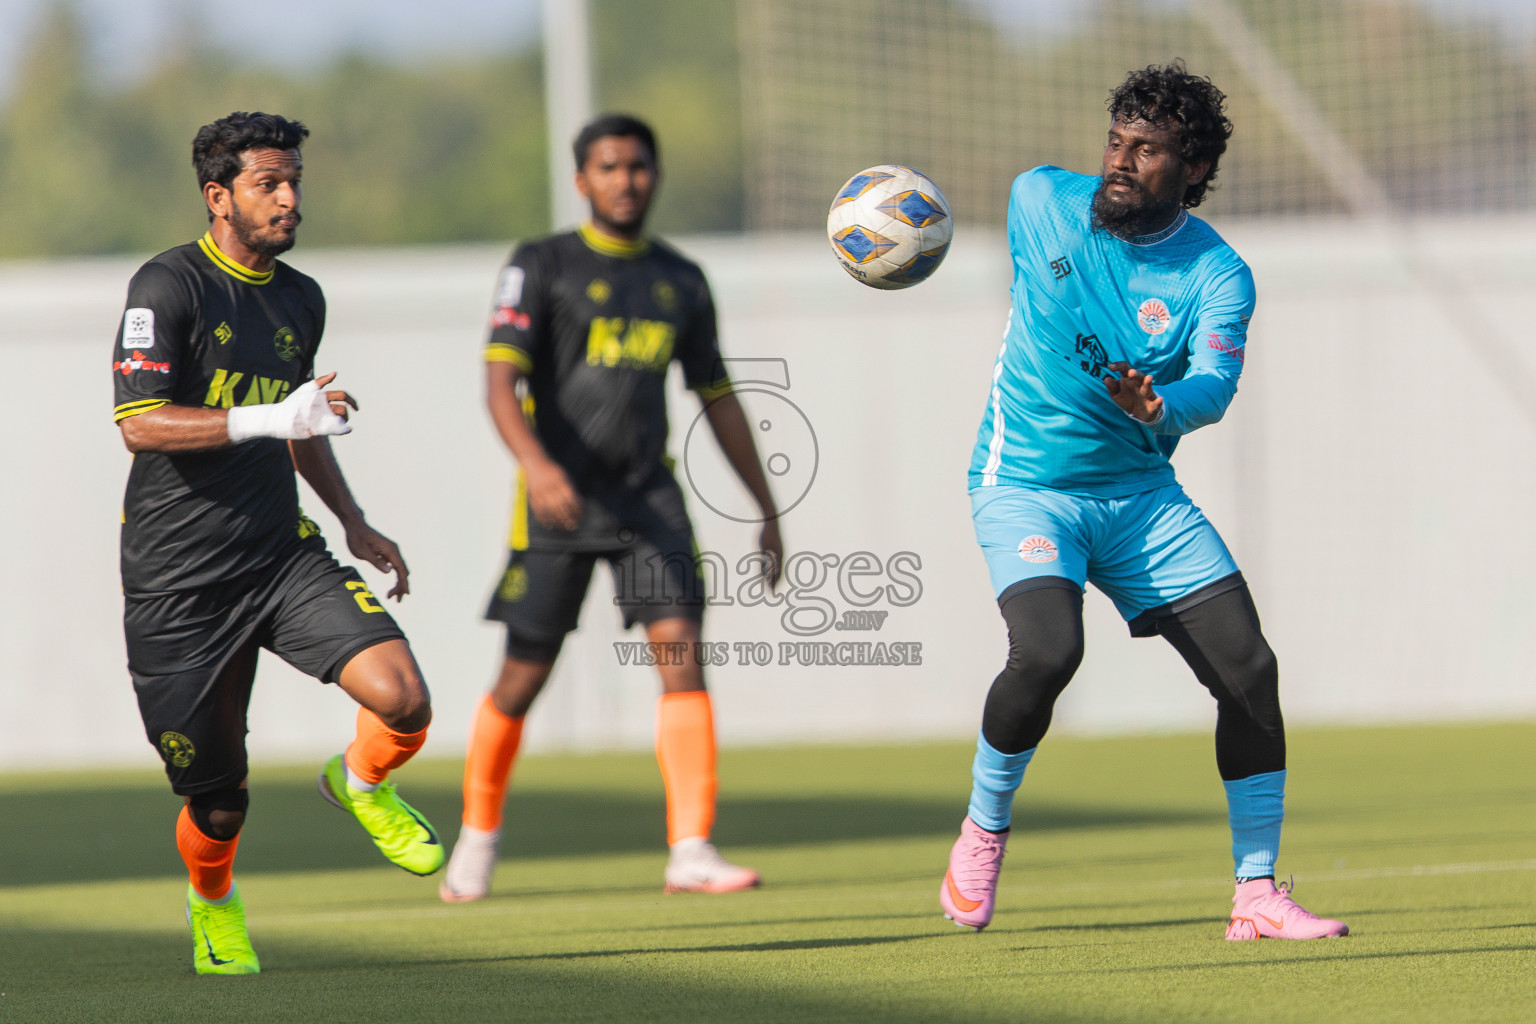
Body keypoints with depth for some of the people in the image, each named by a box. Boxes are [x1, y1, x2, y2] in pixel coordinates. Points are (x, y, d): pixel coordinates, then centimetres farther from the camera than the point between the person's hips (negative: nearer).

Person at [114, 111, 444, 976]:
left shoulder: (300, 300, 13)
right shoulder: (169, 286, -9)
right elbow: (140, 423, -19)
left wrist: (355, 523, 22)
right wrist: (270, 419, -26)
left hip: (282, 555, 5)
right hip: (178, 577, -5)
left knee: (403, 700, -19)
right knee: (220, 799, 1)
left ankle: (362, 784, 16)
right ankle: (213, 902, 35)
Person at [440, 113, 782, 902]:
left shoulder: (681, 282, 14)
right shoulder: (542, 267, -1)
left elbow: (717, 399, 21)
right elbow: (500, 378, -12)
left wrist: (768, 509, 19)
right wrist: (534, 462, -31)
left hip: (648, 495, 3)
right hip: (559, 497, -3)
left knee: (681, 650, -15)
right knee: (524, 677, 1)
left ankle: (690, 850, -18)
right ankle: (477, 838, 23)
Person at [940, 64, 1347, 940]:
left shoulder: (1217, 276, -11)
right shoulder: (1041, 200, -6)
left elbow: (1214, 386, -28)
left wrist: (1160, 407, -48)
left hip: (1141, 494, 2)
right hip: (1025, 484, -2)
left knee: (1249, 670, -8)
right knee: (1048, 650, -28)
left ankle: (1257, 898, 4)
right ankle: (984, 828, -2)